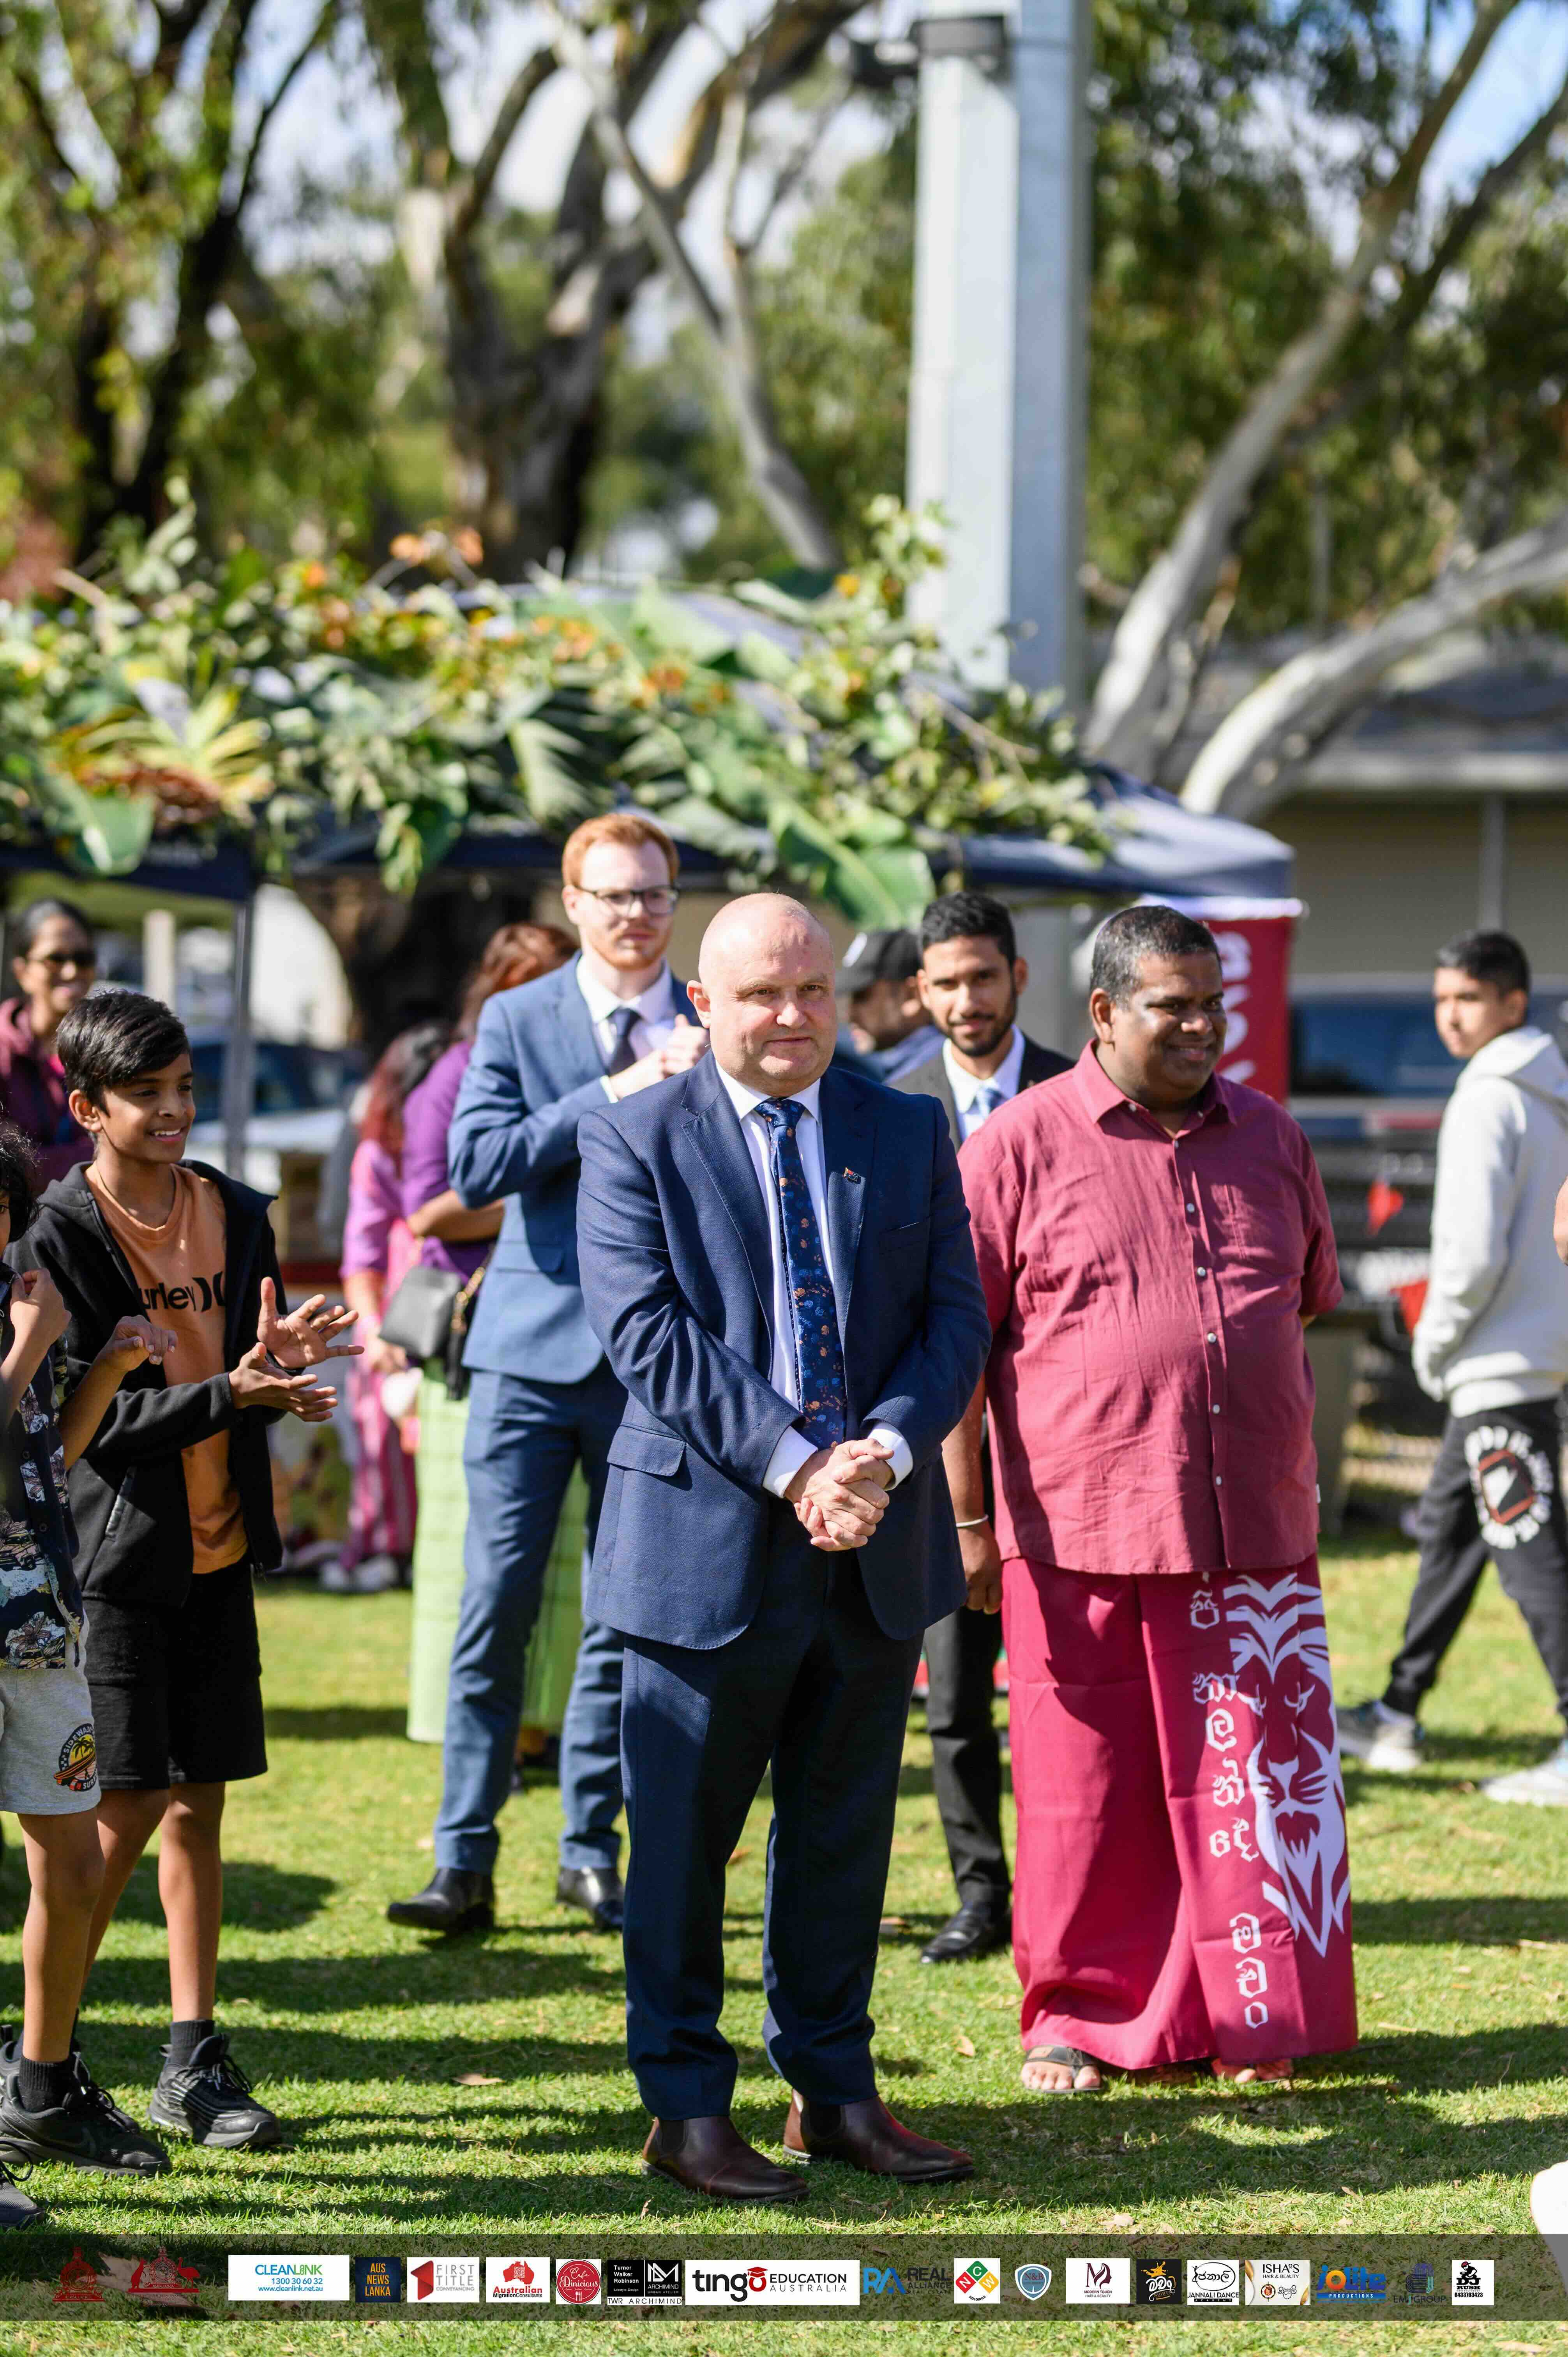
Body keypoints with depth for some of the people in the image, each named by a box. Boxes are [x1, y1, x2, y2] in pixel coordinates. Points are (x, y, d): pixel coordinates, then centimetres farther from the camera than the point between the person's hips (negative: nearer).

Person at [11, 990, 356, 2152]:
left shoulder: (236, 1215, 8)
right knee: (124, 1810, -5)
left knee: (198, 1802, 8)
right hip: (115, 1552, -5)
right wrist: (231, 1392, -24)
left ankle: (194, 2064, 13)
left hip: (219, 1546, 5)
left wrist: (284, 1356, -10)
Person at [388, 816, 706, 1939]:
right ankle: (466, 1862, -2)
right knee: (498, 1604, -6)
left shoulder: (710, 1034, 6)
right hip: (533, 1346, -1)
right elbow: (479, 1164, -10)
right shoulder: (516, 1021, 3)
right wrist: (614, 1093, -17)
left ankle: (593, 1850, 17)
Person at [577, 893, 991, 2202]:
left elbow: (956, 1317, 5)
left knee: (847, 1832, 11)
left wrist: (887, 1451, -13)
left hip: (878, 1545, 4)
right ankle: (688, 2106, 12)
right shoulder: (635, 1140, -2)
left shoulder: (909, 1134, 10)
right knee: (683, 1838, 3)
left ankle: (836, 2089, 21)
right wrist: (793, 1466, -19)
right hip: (708, 1539, -4)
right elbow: (650, 1334, -11)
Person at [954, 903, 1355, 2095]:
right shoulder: (1019, 1147, -1)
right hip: (1079, 1539, -3)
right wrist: (972, 1522, -4)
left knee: (1260, 1782, 3)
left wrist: (1307, 1483, 17)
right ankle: (1080, 2017, 17)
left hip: (1254, 1540, 3)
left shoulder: (1271, 1140, 12)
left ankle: (1258, 2018, 13)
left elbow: (1310, 1313, 22)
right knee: (1085, 1792, 3)